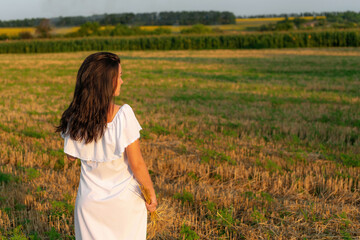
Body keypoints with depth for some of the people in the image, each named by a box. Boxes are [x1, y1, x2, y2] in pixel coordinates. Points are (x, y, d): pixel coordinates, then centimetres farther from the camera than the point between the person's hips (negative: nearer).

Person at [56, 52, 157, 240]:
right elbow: (136, 164, -17)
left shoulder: (74, 118, -11)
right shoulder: (123, 115, -23)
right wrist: (151, 193, -2)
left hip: (89, 202, 3)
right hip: (124, 202, -3)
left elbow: (71, 156, 6)